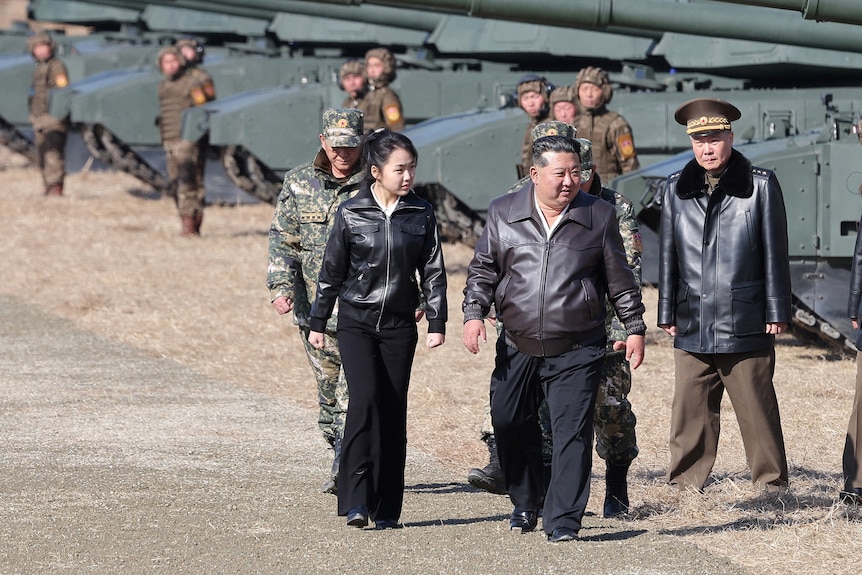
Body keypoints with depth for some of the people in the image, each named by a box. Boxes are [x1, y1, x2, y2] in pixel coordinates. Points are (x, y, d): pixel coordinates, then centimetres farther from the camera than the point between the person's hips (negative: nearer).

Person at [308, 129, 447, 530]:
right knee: (365, 400, -18)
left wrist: (437, 322, 1)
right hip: (356, 321, -2)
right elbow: (331, 272, 5)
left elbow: (433, 270, 7)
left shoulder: (421, 214, 3)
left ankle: (386, 508, 8)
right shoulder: (351, 214, -3)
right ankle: (356, 501, -18)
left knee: (394, 411, 2)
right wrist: (318, 322, 8)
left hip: (399, 325, 2)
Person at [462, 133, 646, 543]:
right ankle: (525, 504, 29)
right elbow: (482, 270, 9)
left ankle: (563, 520, -5)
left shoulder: (599, 216, 2)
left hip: (577, 351, -2)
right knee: (510, 425, 8)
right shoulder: (503, 213, 4)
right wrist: (474, 313, -4)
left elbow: (620, 279, 8)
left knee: (572, 432, -9)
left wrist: (634, 327, 7)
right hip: (517, 348, 2)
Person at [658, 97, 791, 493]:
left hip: (745, 323, -3)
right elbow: (668, 255, 13)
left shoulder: (760, 185, 1)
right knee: (690, 411, 4)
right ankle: (685, 486, 12)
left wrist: (777, 312, -1)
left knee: (757, 409, 1)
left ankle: (772, 484, 11)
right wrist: (667, 312, 10)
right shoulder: (677, 188, 9)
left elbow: (774, 253, 2)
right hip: (692, 324, 3)